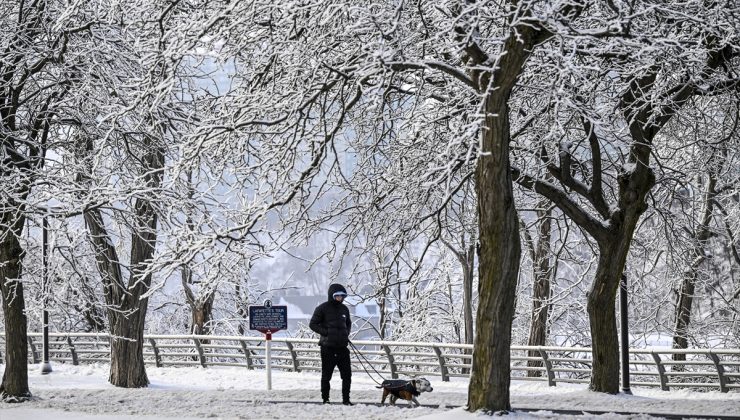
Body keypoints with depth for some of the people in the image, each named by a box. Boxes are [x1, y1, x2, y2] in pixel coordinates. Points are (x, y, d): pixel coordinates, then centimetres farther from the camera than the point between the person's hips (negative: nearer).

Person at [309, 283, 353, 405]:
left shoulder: (344, 309, 12)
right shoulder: (323, 308, -4)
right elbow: (313, 324, -4)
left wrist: (346, 334, 8)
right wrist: (326, 332, -14)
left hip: (342, 346, 5)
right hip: (328, 347, -5)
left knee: (347, 374, 2)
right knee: (326, 375, 4)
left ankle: (346, 399, 10)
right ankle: (325, 399, 13)